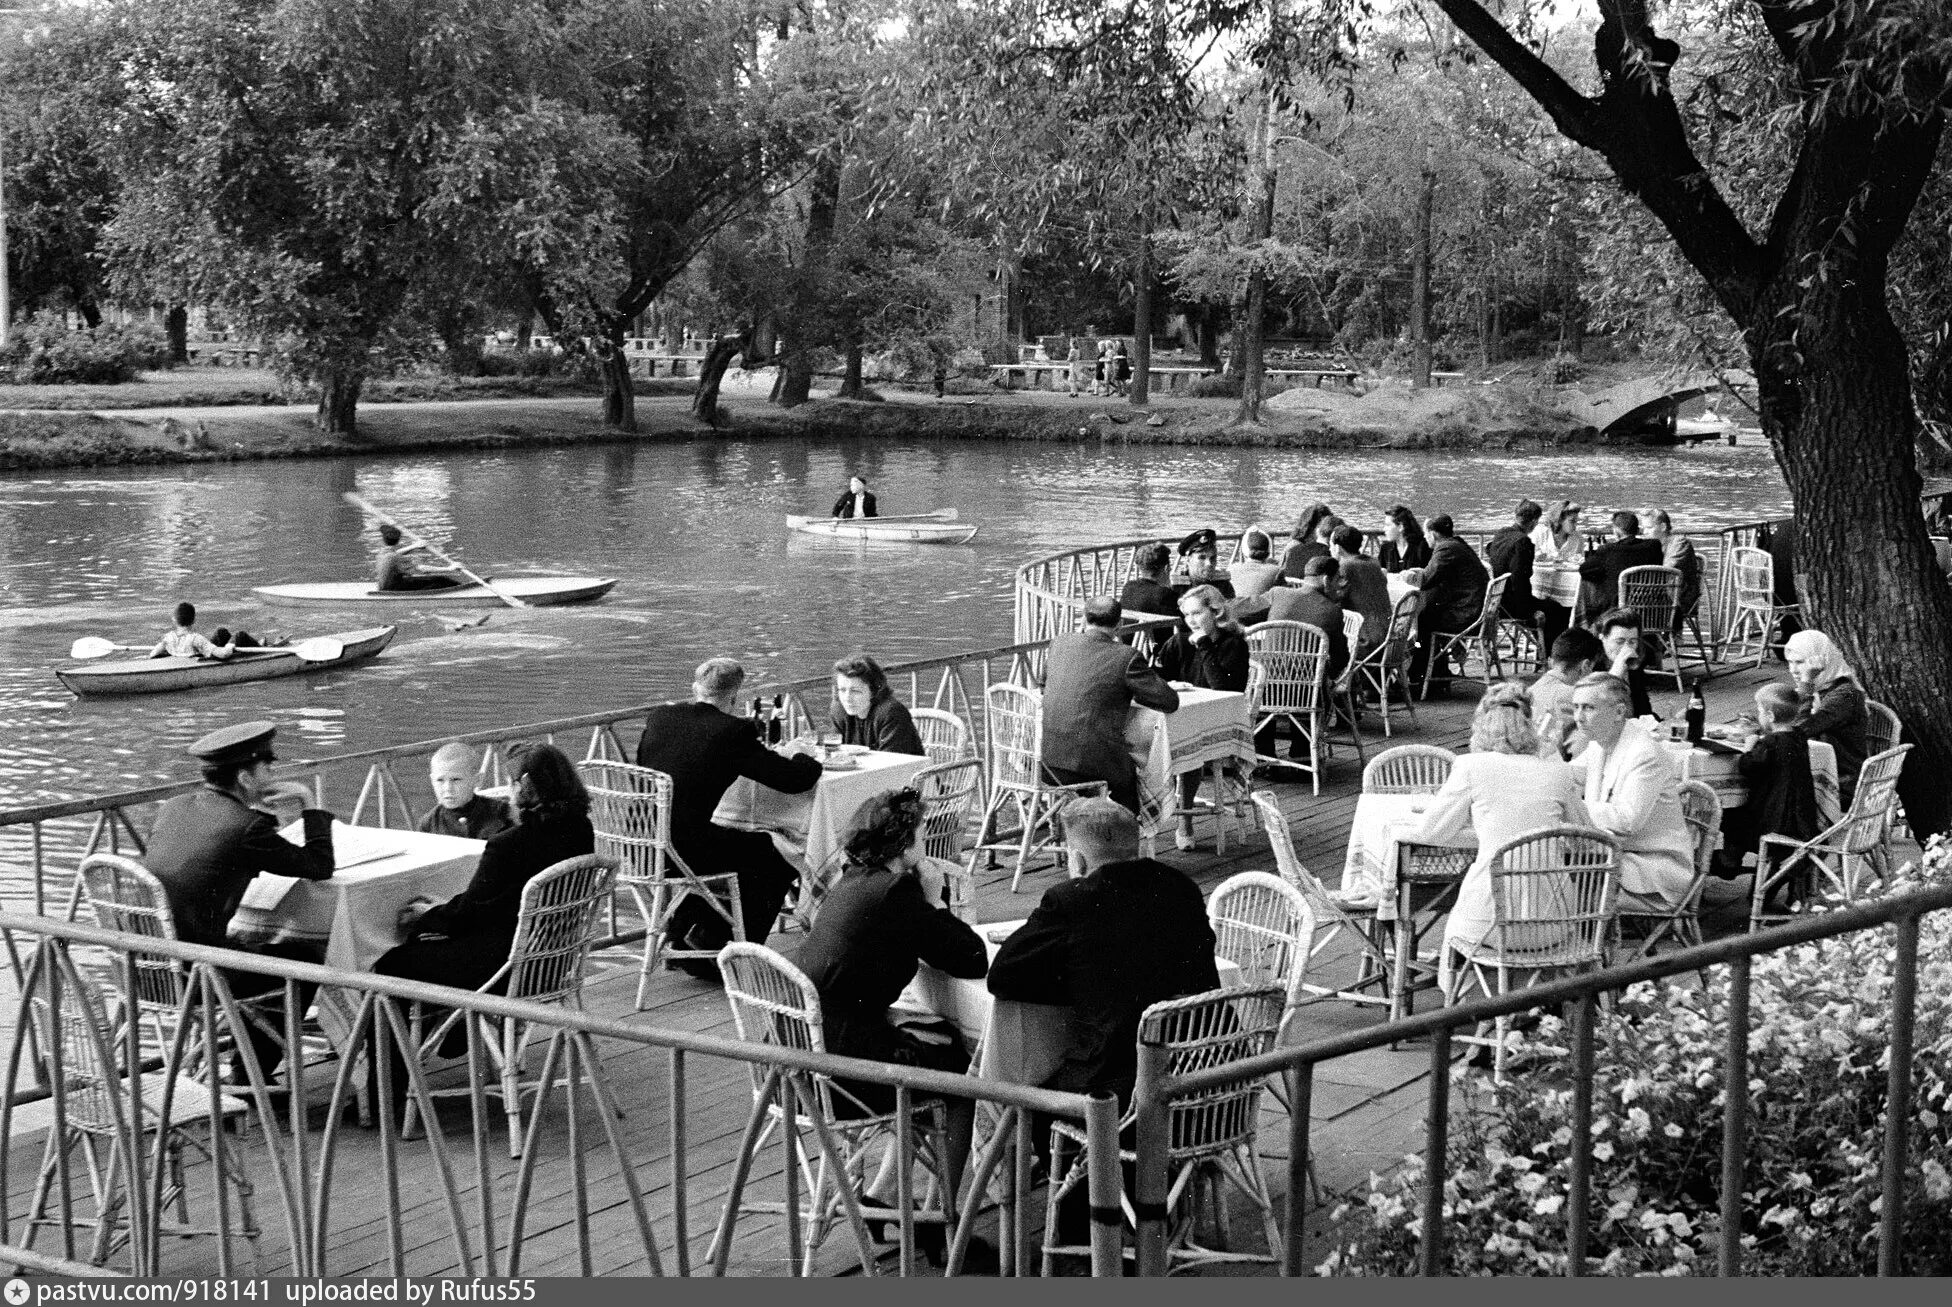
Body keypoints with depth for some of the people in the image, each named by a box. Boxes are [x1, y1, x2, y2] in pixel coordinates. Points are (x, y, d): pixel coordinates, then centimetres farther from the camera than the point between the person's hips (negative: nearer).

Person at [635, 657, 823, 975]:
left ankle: (681, 929, 31)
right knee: (779, 855, 12)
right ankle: (710, 940, 13)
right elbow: (795, 780, -8)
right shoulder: (732, 731, -11)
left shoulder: (658, 717, 6)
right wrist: (798, 755, 16)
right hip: (685, 853, -7)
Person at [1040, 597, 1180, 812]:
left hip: (1048, 757, 5)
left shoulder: (1059, 644, 7)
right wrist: (1133, 692, 14)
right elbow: (1170, 701, -5)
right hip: (1092, 760, -5)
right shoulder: (1125, 657, -9)